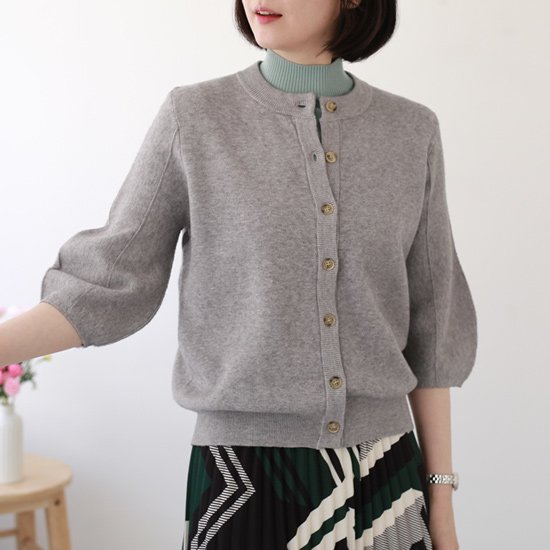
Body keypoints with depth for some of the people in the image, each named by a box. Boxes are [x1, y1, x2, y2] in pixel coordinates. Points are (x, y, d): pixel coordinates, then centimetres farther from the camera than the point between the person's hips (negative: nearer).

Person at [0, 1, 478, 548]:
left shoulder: (411, 131, 1)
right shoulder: (194, 117, -5)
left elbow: (429, 321, 4)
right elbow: (115, 281, -3)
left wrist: (441, 493, 5)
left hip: (383, 474, 2)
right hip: (243, 477, -2)